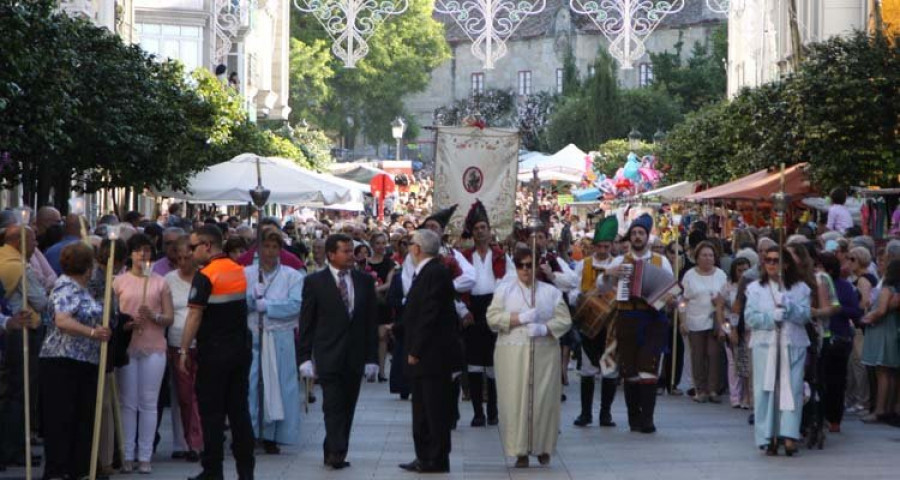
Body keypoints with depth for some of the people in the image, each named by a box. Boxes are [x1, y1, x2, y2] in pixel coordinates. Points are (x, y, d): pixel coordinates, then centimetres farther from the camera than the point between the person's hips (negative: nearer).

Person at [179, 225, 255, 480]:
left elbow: (195, 316, -16)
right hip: (241, 348, 7)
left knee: (212, 412, 0)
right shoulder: (239, 271, 8)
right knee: (239, 409, 10)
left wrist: (184, 350, -12)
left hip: (214, 352, -7)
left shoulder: (205, 276, -14)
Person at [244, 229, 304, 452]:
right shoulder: (246, 274, 9)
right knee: (248, 385, -6)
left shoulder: (292, 276, 4)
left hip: (280, 340, 0)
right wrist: (252, 296, -18)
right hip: (250, 337, 0)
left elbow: (296, 305, -10)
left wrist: (265, 305, -10)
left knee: (277, 387, 1)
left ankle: (271, 436, 8)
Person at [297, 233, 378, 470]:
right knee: (333, 406, -11)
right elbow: (306, 323, 1)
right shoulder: (314, 282, 0)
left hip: (355, 357, 3)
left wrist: (372, 357, 5)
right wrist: (305, 357, -5)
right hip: (328, 357, -3)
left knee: (347, 408, 5)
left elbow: (371, 322, 9)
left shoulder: (365, 281, 8)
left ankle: (334, 452, 13)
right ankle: (336, 451, -13)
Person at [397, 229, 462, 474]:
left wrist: (415, 351, -19)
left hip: (433, 354, -10)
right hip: (422, 355, 10)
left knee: (436, 410, -3)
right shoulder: (423, 272, 14)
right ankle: (424, 457, 20)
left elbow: (430, 315, -21)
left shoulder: (436, 273, -16)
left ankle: (437, 460, 3)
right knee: (422, 410, 14)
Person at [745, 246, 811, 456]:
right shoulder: (755, 288, 10)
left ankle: (789, 435, -9)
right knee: (765, 390, -3)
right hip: (765, 344, 0)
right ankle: (768, 438, 0)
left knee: (792, 389, -7)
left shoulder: (800, 288, 9)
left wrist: (789, 307, -18)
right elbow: (750, 317, 1)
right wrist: (772, 317, -14)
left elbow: (805, 316, 0)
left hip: (793, 345, 0)